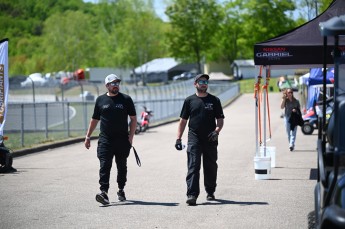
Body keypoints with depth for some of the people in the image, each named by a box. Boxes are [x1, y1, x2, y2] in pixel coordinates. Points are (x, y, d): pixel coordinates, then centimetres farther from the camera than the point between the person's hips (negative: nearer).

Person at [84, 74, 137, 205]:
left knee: (122, 166, 11)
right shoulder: (100, 100, 8)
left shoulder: (126, 99, 4)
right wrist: (88, 136, 11)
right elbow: (94, 119, 15)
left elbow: (133, 119, 6)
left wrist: (131, 136, -4)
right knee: (104, 166, -12)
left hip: (122, 140, 0)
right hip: (105, 140, 0)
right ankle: (104, 192, -19)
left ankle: (121, 191, 26)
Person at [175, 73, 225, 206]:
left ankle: (210, 192, 27)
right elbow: (183, 120, 10)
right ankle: (192, 195, -16)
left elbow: (220, 120, 8)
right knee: (193, 167, -10)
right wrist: (178, 138, 4)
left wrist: (216, 131, -12)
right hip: (194, 139, -1)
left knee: (211, 167, 10)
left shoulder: (214, 100, 9)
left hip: (210, 140, 1)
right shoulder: (189, 100, 8)